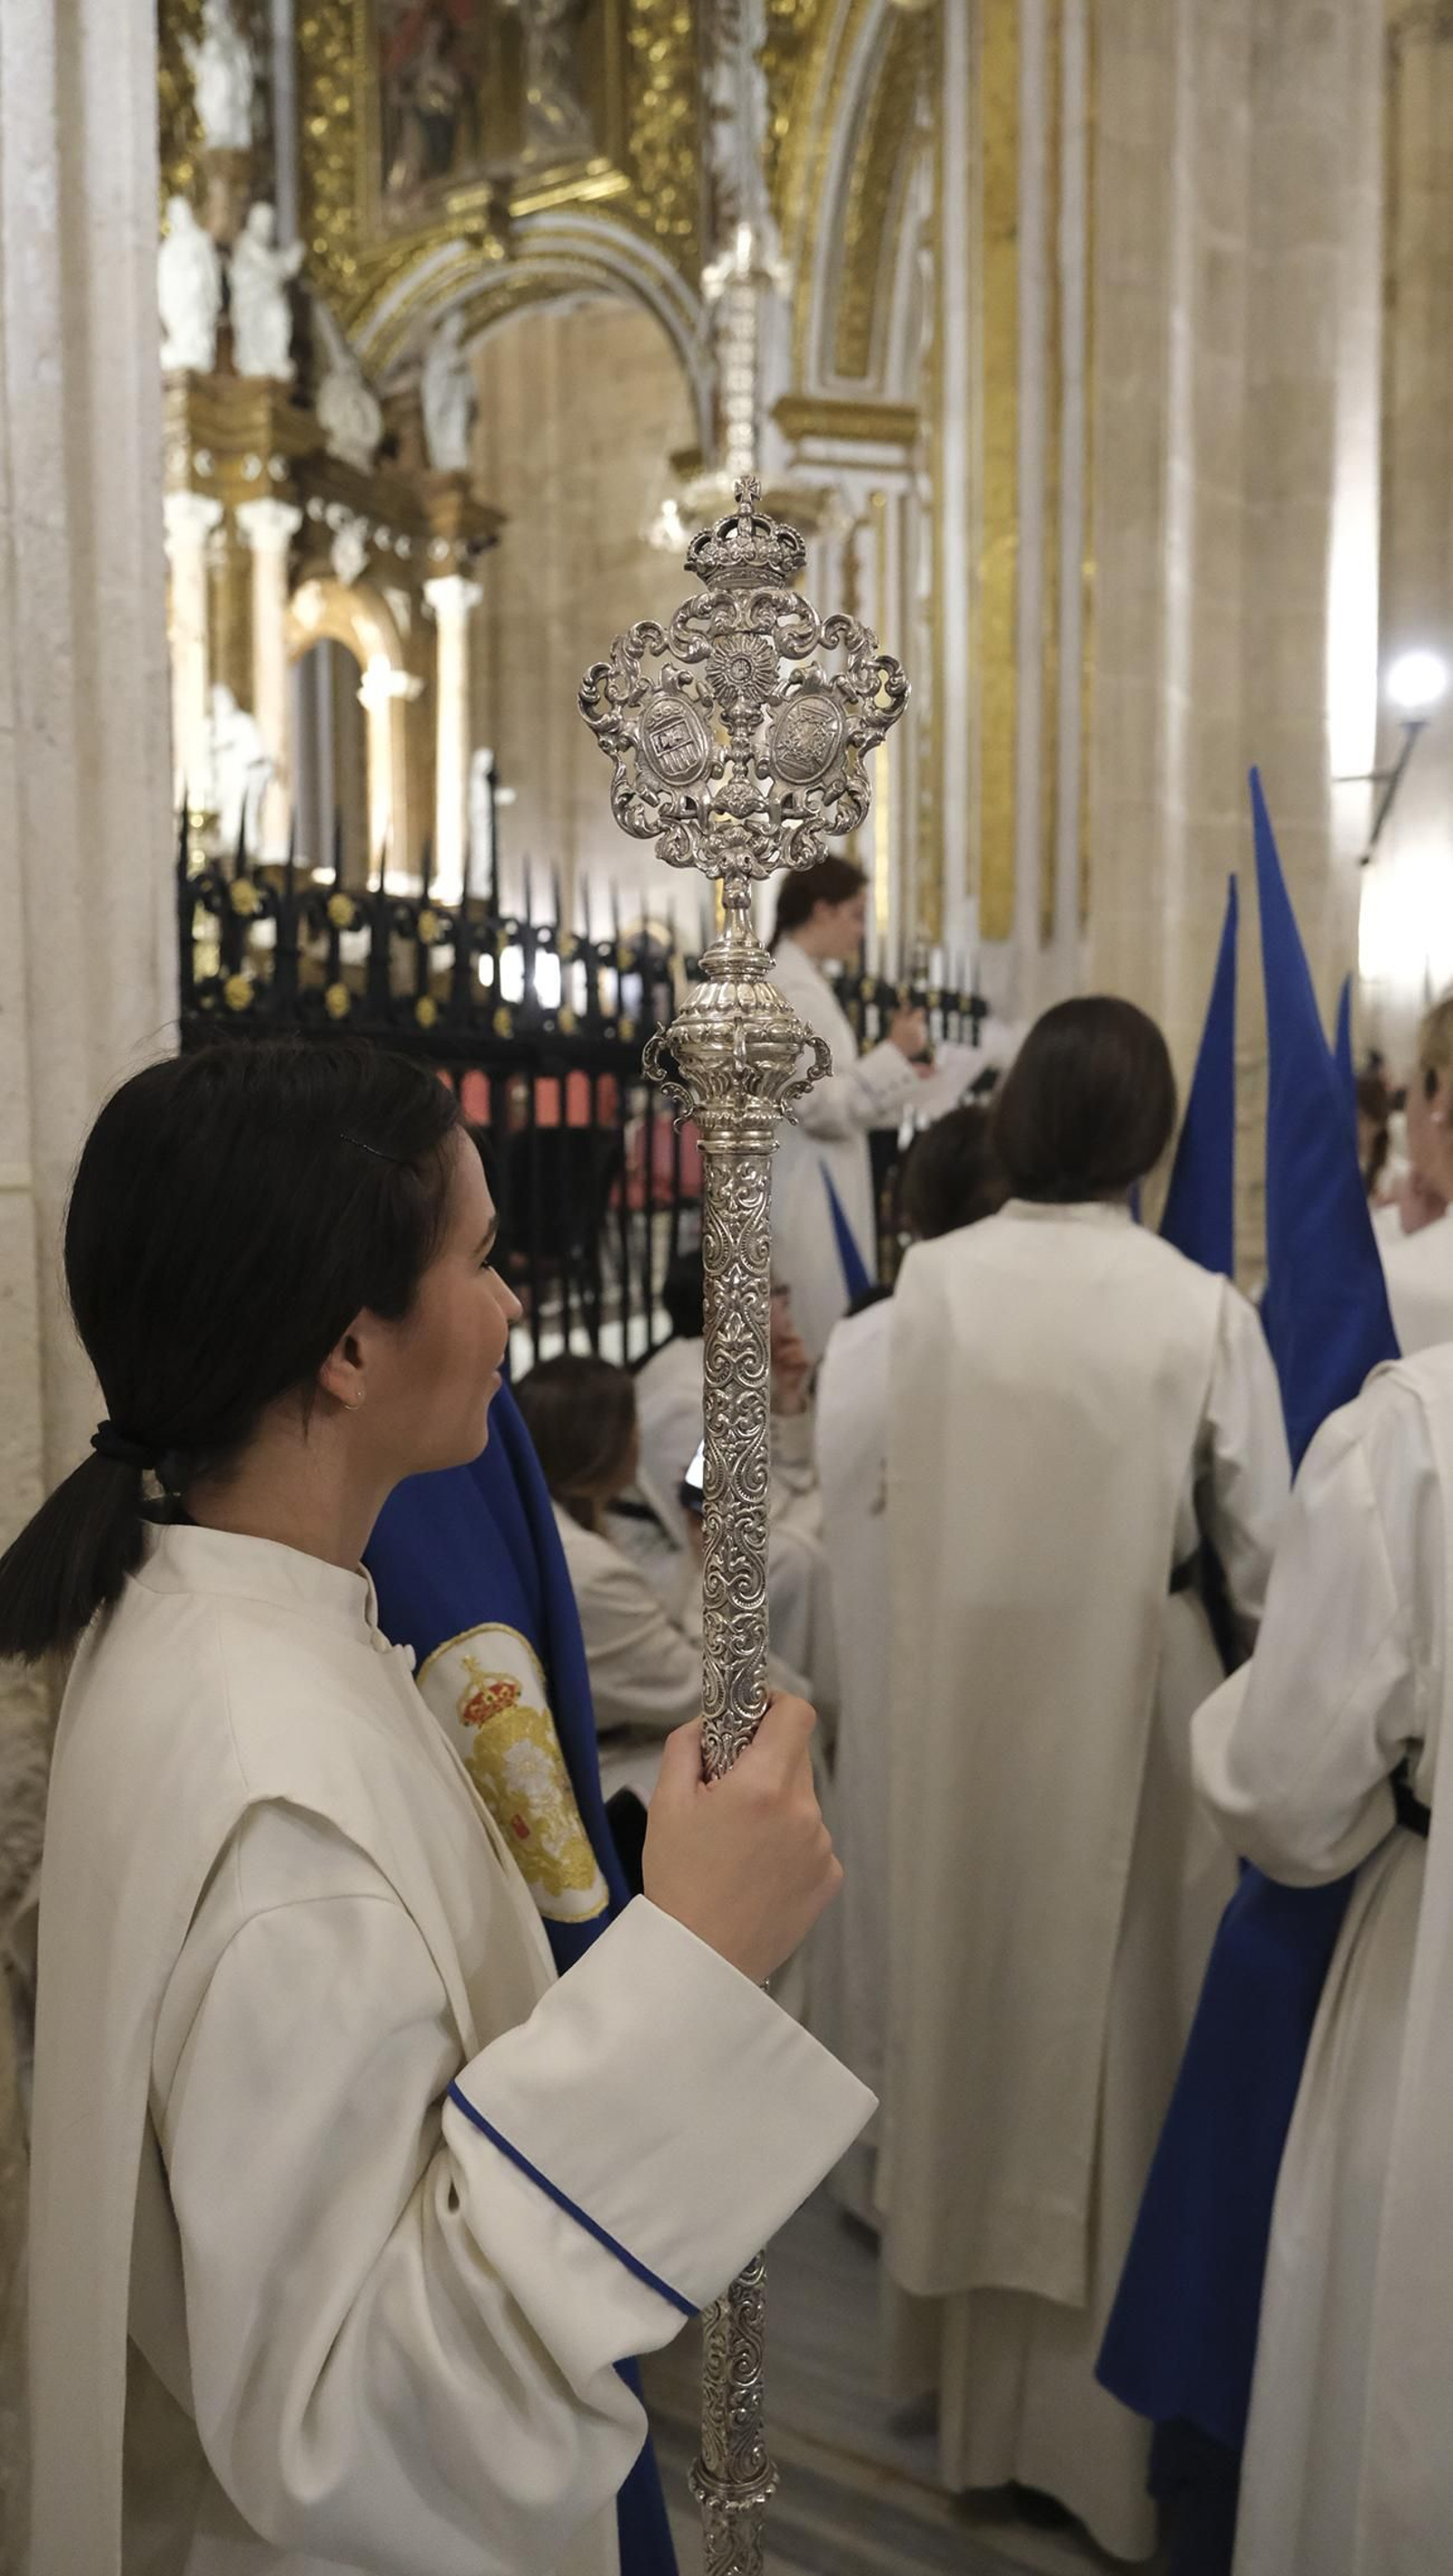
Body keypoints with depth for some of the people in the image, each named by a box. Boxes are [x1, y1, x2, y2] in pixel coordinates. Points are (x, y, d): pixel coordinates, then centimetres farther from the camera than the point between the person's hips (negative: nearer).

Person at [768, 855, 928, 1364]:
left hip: (815, 1189, 10)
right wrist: (892, 1057, -14)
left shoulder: (800, 982, 13)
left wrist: (893, 1068, 12)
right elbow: (823, 1107, -21)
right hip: (807, 1196, -10)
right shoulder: (792, 992, -17)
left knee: (816, 1344, 12)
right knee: (826, 1349, -4)